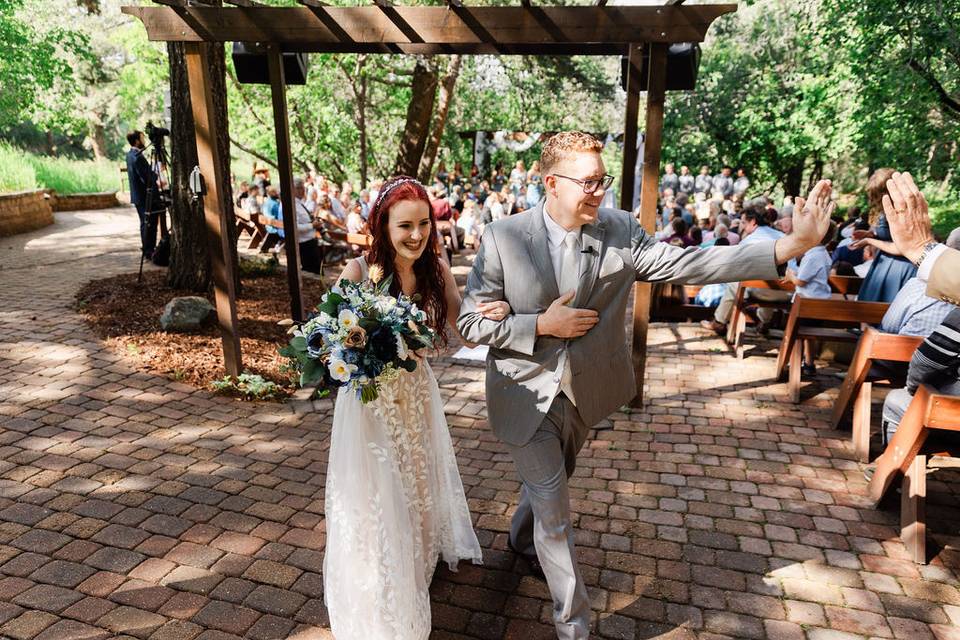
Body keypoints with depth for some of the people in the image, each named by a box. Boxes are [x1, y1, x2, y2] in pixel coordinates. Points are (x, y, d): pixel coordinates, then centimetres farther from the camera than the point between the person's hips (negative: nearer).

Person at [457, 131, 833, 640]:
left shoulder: (619, 231, -10)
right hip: (526, 397, -3)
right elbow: (470, 321, -12)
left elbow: (686, 264, -18)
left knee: (548, 486, 28)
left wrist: (791, 245, -25)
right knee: (554, 515, 4)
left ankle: (522, 541, 61)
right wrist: (541, 325, -23)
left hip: (582, 394, 4)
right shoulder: (502, 238, -16)